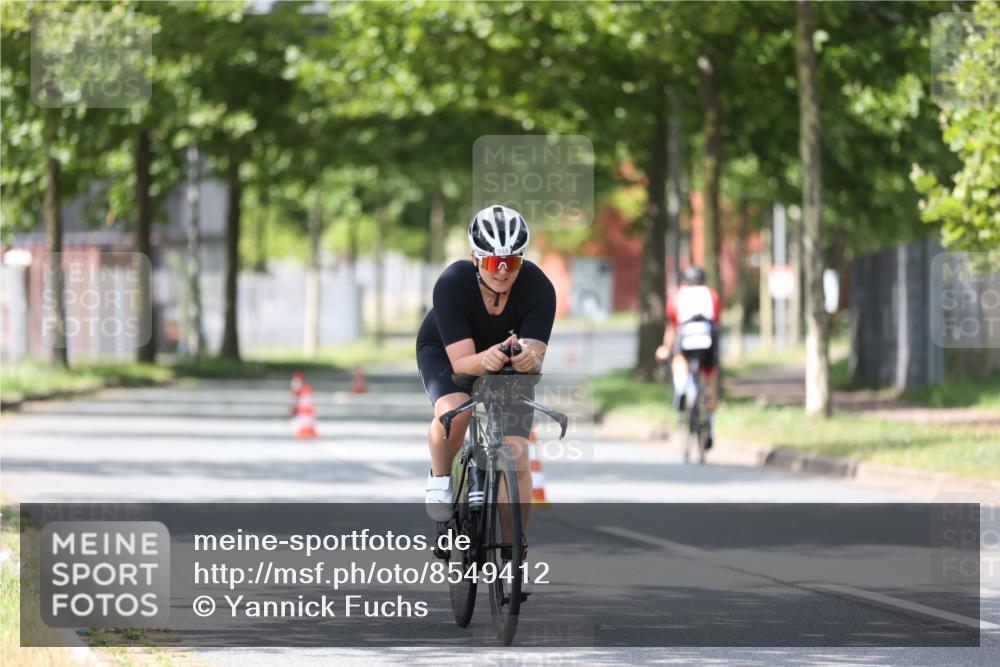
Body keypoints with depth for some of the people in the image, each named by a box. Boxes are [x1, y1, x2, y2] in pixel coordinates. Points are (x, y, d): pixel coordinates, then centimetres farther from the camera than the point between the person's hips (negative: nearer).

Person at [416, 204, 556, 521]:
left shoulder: (538, 288, -30)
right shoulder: (451, 284, -34)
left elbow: (536, 358, -35)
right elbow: (461, 361, -38)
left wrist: (528, 359, -60)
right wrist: (485, 360, -60)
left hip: (511, 366, 2)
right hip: (443, 352, -2)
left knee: (516, 457, -13)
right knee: (454, 411, -33)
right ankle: (440, 478, -3)